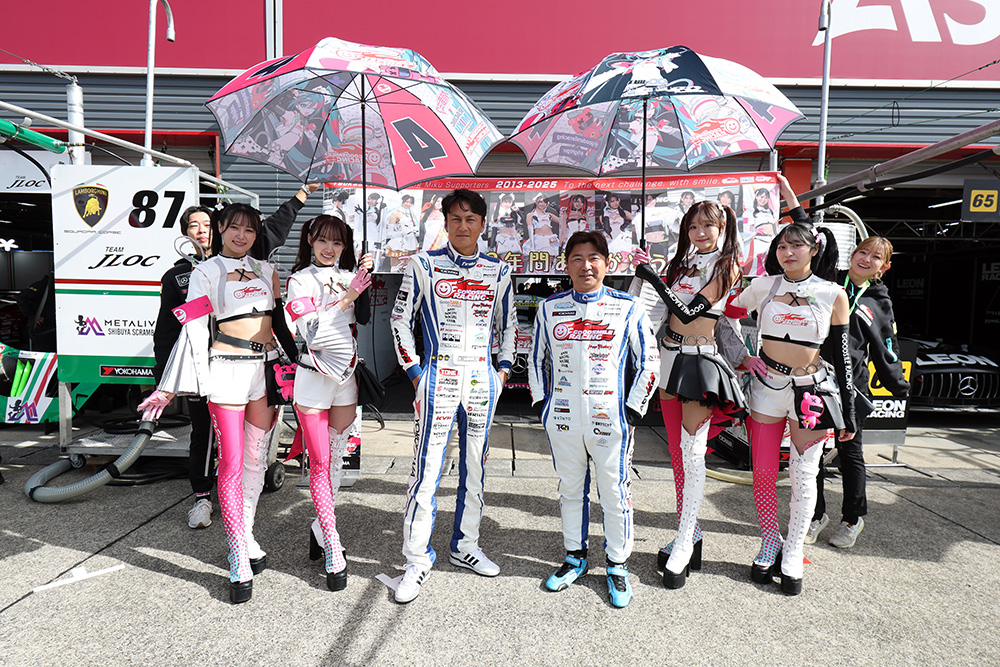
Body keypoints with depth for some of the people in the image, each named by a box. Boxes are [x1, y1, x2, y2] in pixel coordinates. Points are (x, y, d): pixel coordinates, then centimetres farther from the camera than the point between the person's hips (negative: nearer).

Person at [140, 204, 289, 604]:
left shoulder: (266, 271, 15)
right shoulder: (206, 272, 4)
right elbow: (193, 331, -2)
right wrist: (169, 389, -8)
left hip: (267, 369, 5)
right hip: (226, 371, -4)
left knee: (257, 458, 10)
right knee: (231, 463, -4)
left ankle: (243, 535, 26)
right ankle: (240, 563, 2)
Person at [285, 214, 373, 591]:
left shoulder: (348, 277, 11)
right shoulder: (300, 280, -2)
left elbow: (363, 319, 1)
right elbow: (312, 332, -15)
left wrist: (363, 281, -7)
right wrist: (345, 299, -21)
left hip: (346, 377, 4)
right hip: (313, 377, -4)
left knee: (337, 458, 12)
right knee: (320, 463, -2)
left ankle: (321, 527, 29)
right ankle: (333, 550, 2)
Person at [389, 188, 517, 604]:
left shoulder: (498, 271, 8)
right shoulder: (424, 265, 0)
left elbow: (507, 324, 17)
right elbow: (401, 320, 2)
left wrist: (504, 368, 8)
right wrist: (414, 371, -3)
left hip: (482, 379, 4)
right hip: (437, 377, -3)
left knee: (475, 465, 12)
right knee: (427, 469, -3)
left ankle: (465, 546, 28)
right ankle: (417, 559, 11)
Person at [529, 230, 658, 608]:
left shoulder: (627, 308, -2)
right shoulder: (549, 308, 6)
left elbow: (648, 363, 3)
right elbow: (537, 358, 15)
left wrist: (632, 410, -3)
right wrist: (541, 402, 8)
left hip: (610, 419, -2)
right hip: (562, 420, 3)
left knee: (615, 495, 6)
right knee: (570, 489, 16)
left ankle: (617, 566, 26)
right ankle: (575, 556, 35)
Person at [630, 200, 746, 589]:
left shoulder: (726, 267, -4)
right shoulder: (682, 262, 15)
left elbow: (691, 311, -16)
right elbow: (658, 314, 12)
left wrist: (651, 275, -16)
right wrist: (643, 274, 0)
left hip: (701, 360, -6)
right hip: (671, 356, 7)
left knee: (692, 450, -9)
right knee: (676, 451, 9)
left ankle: (685, 545, -3)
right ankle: (689, 533, 21)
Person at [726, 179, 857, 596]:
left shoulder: (833, 294, 0)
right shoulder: (765, 285, 2)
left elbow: (842, 354, 2)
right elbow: (728, 315, 12)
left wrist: (847, 411, 0)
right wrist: (741, 357, 2)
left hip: (811, 390, -1)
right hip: (766, 388, 1)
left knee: (804, 475, 5)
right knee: (763, 473, 6)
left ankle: (793, 553, 21)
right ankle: (769, 544, 26)